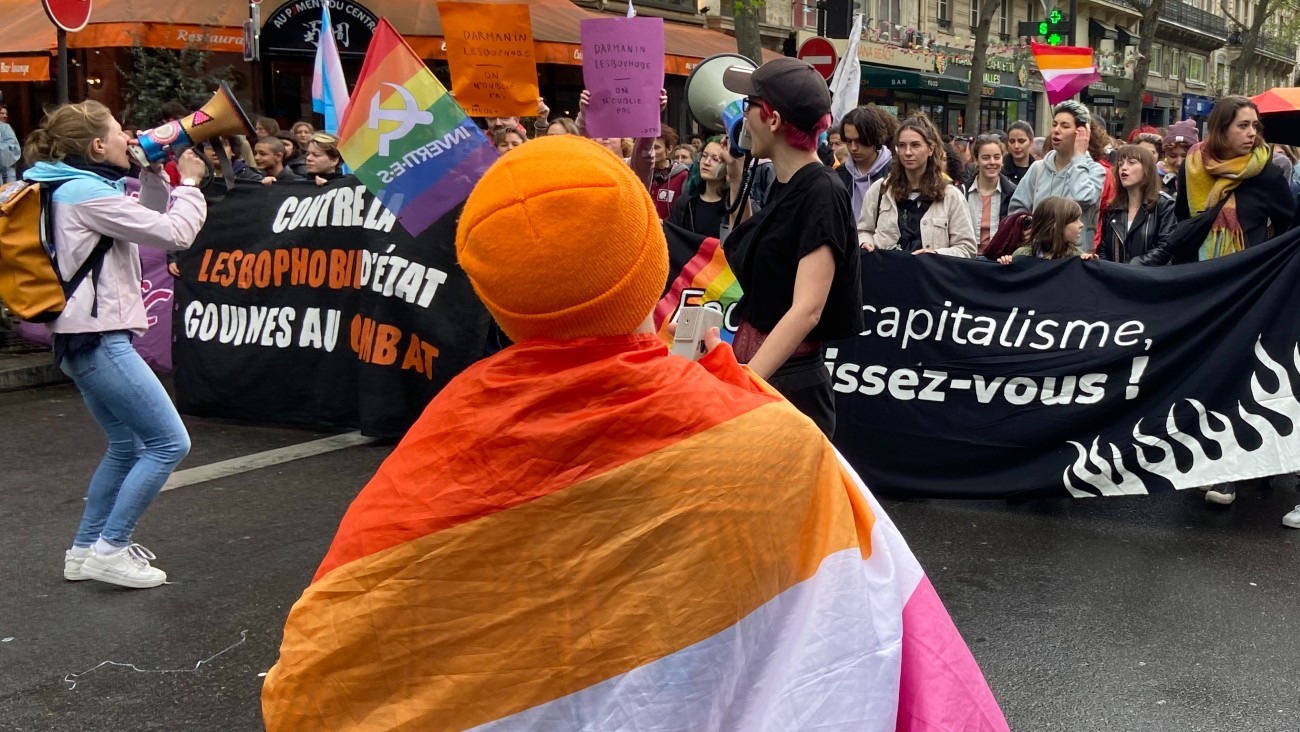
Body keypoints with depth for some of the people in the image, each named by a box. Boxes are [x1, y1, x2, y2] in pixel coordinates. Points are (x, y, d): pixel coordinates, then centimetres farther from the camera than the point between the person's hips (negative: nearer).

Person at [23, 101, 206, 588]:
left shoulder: (77, 189, 14)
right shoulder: (87, 193, -16)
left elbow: (153, 220, 22)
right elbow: (175, 234, -16)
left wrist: (157, 173, 10)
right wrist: (189, 182, -2)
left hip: (85, 338, 11)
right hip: (97, 338, -11)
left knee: (127, 445, 19)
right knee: (169, 443, -7)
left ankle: (85, 550, 24)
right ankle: (110, 549, -1)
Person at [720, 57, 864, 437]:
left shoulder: (822, 193, -16)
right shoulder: (784, 187, 9)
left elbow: (807, 309, -26)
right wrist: (735, 180, 17)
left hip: (787, 385, -8)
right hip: (756, 374, 9)